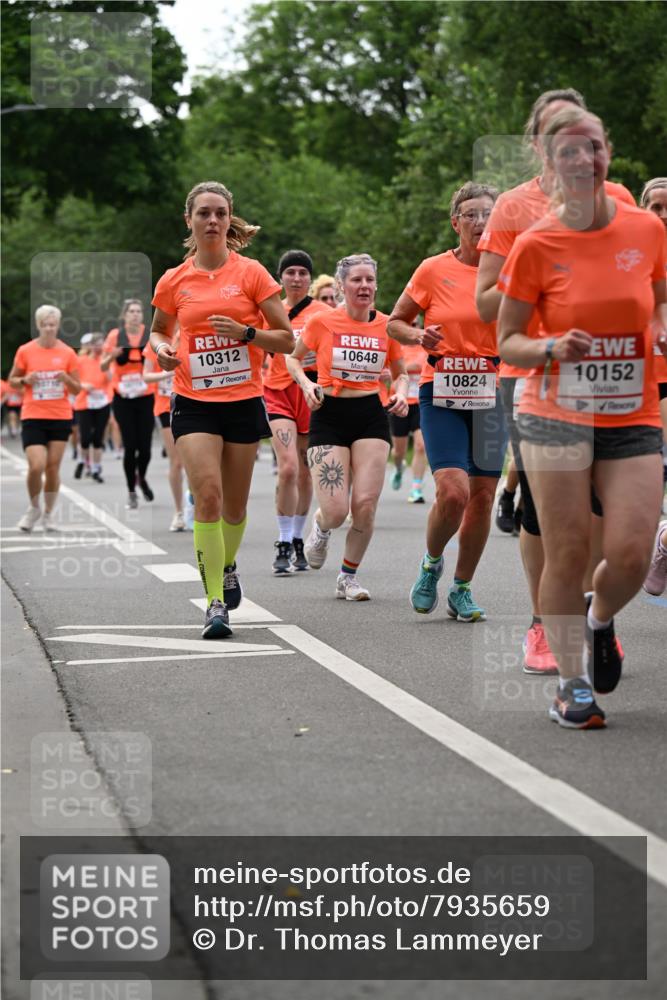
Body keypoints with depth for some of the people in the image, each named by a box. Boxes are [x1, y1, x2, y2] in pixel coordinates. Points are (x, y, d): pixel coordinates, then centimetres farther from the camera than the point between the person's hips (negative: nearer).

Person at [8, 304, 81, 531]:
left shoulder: (67, 353, 3)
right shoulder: (25, 351, 0)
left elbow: (77, 388, 8)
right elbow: (12, 381, 9)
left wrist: (66, 379, -14)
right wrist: (25, 380, -12)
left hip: (60, 417, 1)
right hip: (33, 417, -1)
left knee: (53, 468, 1)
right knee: (36, 466, -13)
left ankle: (48, 515, 17)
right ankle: (34, 508, 13)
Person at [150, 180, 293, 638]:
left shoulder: (251, 273, -2)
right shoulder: (174, 281, 3)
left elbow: (287, 339, -1)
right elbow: (158, 330, 21)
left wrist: (246, 332, -18)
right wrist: (161, 349, -1)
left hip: (244, 401, 0)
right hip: (194, 402, 0)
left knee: (235, 503, 10)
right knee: (208, 494, -17)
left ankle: (227, 565, 41)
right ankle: (215, 602, -14)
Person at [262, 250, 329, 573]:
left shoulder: (323, 313, 2)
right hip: (279, 394, 0)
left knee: (305, 472, 8)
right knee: (288, 467, -17)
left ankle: (297, 541, 24)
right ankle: (283, 545, -13)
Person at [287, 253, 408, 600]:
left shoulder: (387, 325, 2)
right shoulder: (322, 321, -5)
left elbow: (400, 373, 17)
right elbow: (293, 358, 11)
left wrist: (401, 393, -4)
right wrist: (307, 384, -8)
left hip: (371, 416, 2)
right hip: (329, 415, -2)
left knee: (365, 506, -9)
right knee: (336, 511, -11)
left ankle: (348, 577, 13)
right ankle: (320, 529, 28)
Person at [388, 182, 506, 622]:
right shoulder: (434, 270, 0)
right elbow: (395, 322, 9)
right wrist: (418, 337, -10)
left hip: (492, 392, 2)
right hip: (442, 391, -2)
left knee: (483, 495, 2)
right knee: (453, 490, -17)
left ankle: (462, 588, 19)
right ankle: (432, 562, 13)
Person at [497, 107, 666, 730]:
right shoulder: (536, 245, -4)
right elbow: (507, 341, 2)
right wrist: (552, 348, -18)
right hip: (556, 415, -2)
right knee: (567, 555, -3)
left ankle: (599, 618, 26)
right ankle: (572, 684, 13)